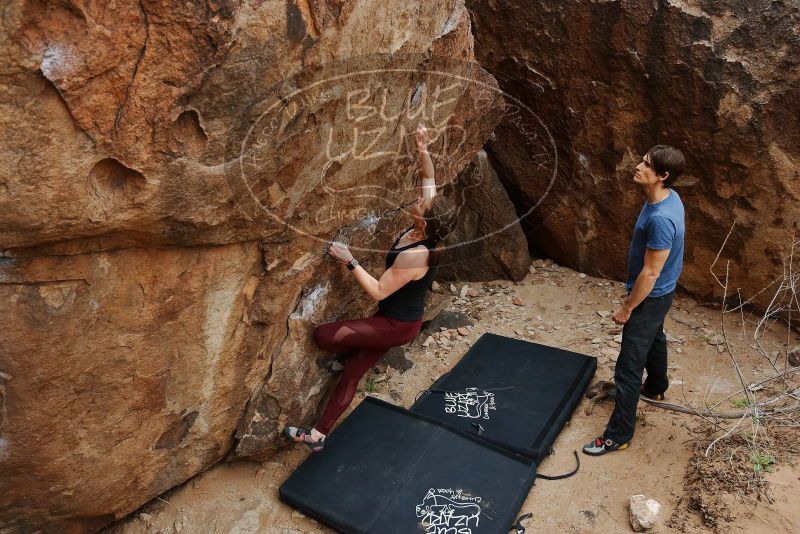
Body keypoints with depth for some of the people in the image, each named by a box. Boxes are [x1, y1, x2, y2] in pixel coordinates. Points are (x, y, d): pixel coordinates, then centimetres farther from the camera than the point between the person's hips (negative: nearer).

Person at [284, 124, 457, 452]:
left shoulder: (413, 256, -33)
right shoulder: (425, 231, -9)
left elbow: (378, 291, -26)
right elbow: (429, 178, 2)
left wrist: (349, 261, -26)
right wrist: (423, 150, -12)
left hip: (398, 326, -9)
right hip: (395, 320, 9)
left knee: (323, 336, -11)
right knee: (352, 373, 13)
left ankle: (346, 356, 24)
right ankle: (319, 434, 22)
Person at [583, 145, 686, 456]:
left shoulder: (660, 219, -35)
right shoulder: (668, 197, -4)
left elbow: (650, 273, -28)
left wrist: (627, 308, -17)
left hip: (651, 298, -10)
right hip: (659, 292, 10)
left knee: (628, 366, -2)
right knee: (654, 341, 32)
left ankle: (618, 436, 9)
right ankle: (656, 388, 59)